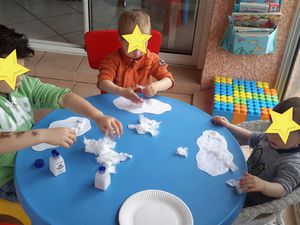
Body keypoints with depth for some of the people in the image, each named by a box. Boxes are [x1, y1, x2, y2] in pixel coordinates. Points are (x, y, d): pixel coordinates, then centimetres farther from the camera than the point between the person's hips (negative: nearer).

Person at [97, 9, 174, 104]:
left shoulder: (152, 59, -2)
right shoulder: (113, 59, -9)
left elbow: (168, 80, -6)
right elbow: (102, 82, -20)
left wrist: (156, 86, -28)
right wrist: (122, 92, -38)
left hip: (142, 103, 2)